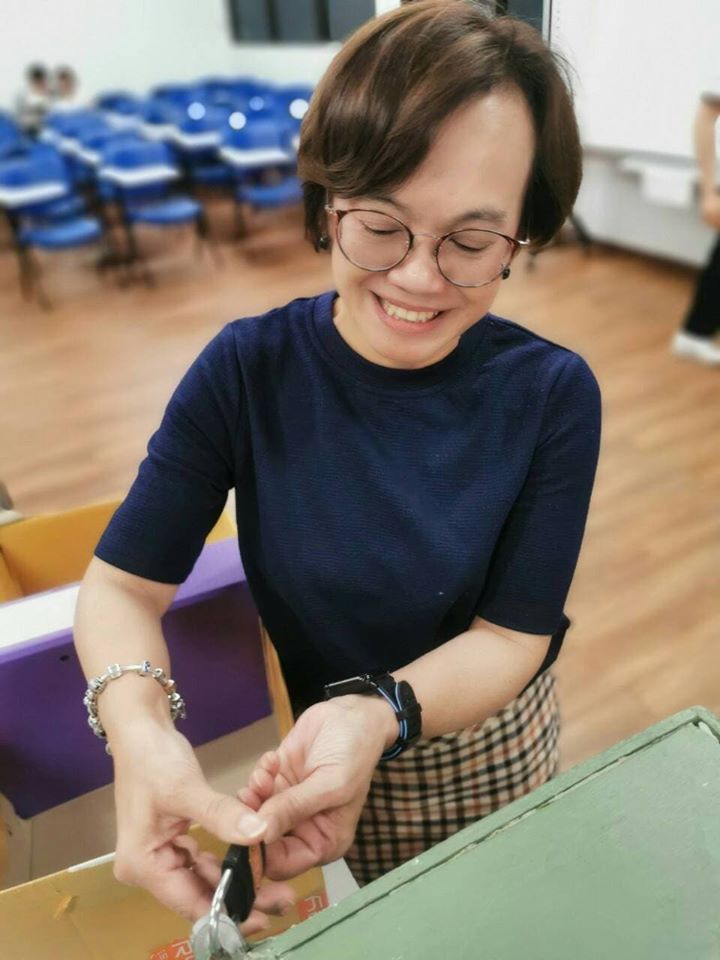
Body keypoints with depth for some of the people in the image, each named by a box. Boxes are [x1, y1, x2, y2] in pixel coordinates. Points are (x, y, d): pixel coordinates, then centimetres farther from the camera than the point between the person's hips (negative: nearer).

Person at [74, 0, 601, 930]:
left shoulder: (552, 395, -22)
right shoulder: (247, 369, -22)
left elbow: (511, 636, -20)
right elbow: (120, 585, -19)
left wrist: (379, 712, -39)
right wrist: (137, 726, -40)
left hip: (487, 745, 1)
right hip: (295, 746, 0)